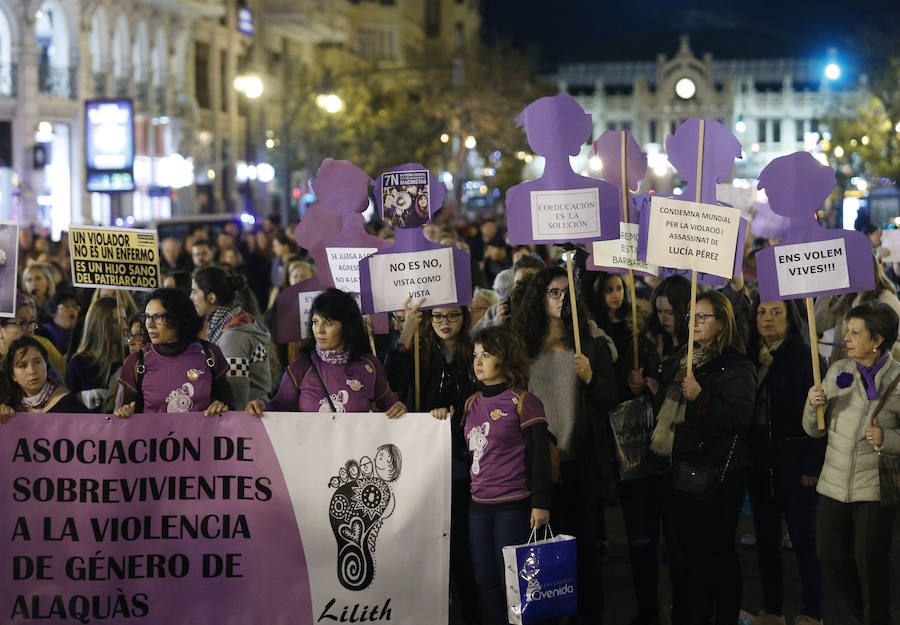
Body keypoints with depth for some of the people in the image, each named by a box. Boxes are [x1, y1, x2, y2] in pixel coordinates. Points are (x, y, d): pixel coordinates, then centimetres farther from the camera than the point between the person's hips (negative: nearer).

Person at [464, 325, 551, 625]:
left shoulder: (523, 402, -6)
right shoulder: (473, 403, 13)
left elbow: (540, 456, -10)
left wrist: (541, 502, -14)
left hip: (513, 507, -6)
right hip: (478, 506, 6)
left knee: (510, 583, -2)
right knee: (485, 583, 8)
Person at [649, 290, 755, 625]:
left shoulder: (735, 367, -7)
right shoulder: (677, 361, 16)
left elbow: (741, 417, -19)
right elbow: (662, 406, 31)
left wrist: (701, 398, -24)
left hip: (716, 473, -7)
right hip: (678, 469, 7)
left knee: (716, 552, -2)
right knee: (680, 551, 12)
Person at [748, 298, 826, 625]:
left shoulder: (805, 358, -7)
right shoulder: (751, 358, 8)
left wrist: (812, 465, -15)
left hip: (794, 463, -5)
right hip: (760, 464, 5)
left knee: (803, 540, 0)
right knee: (765, 540, 10)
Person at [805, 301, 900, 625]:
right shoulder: (838, 370, 5)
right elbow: (815, 430, 8)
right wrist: (814, 405, -11)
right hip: (835, 483, 5)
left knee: (869, 560, -4)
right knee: (829, 556, 7)